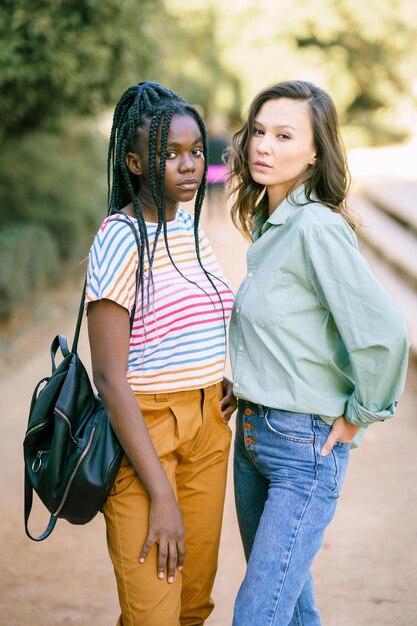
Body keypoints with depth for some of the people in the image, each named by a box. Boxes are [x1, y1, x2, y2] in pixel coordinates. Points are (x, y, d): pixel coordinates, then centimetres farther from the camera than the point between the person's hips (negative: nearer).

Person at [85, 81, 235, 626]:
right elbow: (110, 376, -18)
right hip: (144, 432, -7)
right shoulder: (120, 239, -15)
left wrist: (222, 381, 5)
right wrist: (160, 495, -19)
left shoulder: (189, 225, 8)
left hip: (208, 424, 7)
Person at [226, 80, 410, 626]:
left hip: (306, 444, -9)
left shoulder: (318, 227, -20)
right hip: (252, 434, 9)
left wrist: (360, 415, -13)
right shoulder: (268, 223, 8)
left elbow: (384, 333, -26)